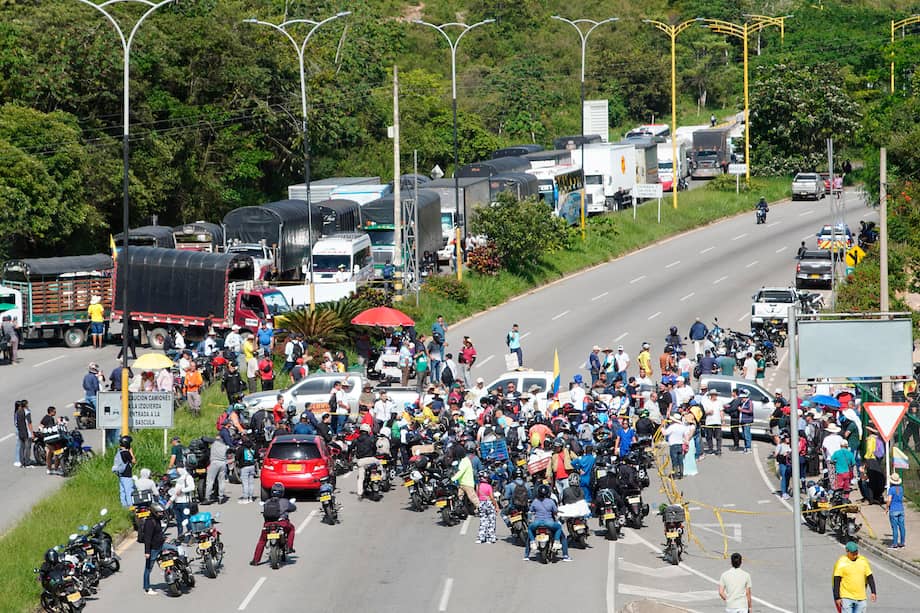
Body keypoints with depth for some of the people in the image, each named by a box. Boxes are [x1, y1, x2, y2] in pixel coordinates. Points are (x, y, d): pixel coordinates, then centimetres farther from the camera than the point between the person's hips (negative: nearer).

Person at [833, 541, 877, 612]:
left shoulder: (863, 561, 5)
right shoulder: (841, 562, -7)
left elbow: (870, 577, 10)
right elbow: (836, 581, -7)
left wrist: (873, 592, 2)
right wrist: (837, 597, -11)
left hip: (860, 598, 4)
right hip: (846, 597, -4)